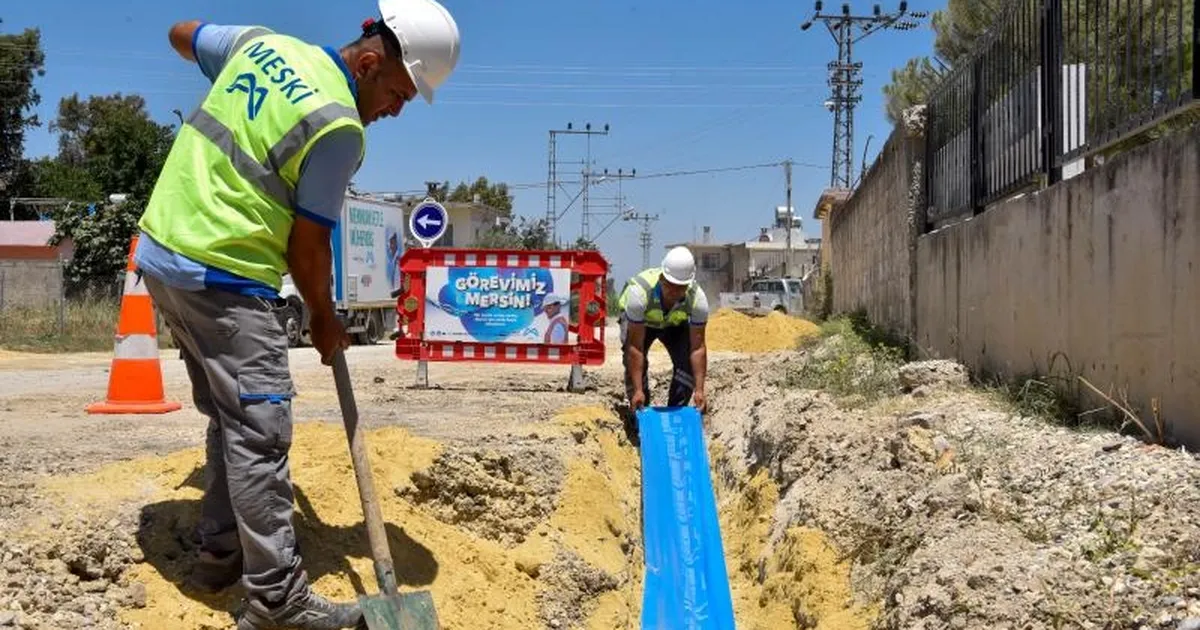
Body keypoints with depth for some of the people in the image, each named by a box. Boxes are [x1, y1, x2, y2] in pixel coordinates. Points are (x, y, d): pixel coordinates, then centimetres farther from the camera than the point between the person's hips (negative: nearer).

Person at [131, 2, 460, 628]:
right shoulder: (340, 127, -16)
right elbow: (306, 244, -10)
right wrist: (325, 319, 6)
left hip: (162, 251, 9)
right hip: (221, 276, -9)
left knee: (232, 414, 18)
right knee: (261, 429, -6)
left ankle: (219, 553, 26)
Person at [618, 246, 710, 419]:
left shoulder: (698, 299, -35)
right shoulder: (639, 292, -42)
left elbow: (698, 348, -29)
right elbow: (635, 348, -39)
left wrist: (699, 390, -35)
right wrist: (637, 390, -40)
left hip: (675, 322, 2)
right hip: (637, 322, -2)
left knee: (688, 362, -18)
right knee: (634, 363, -22)